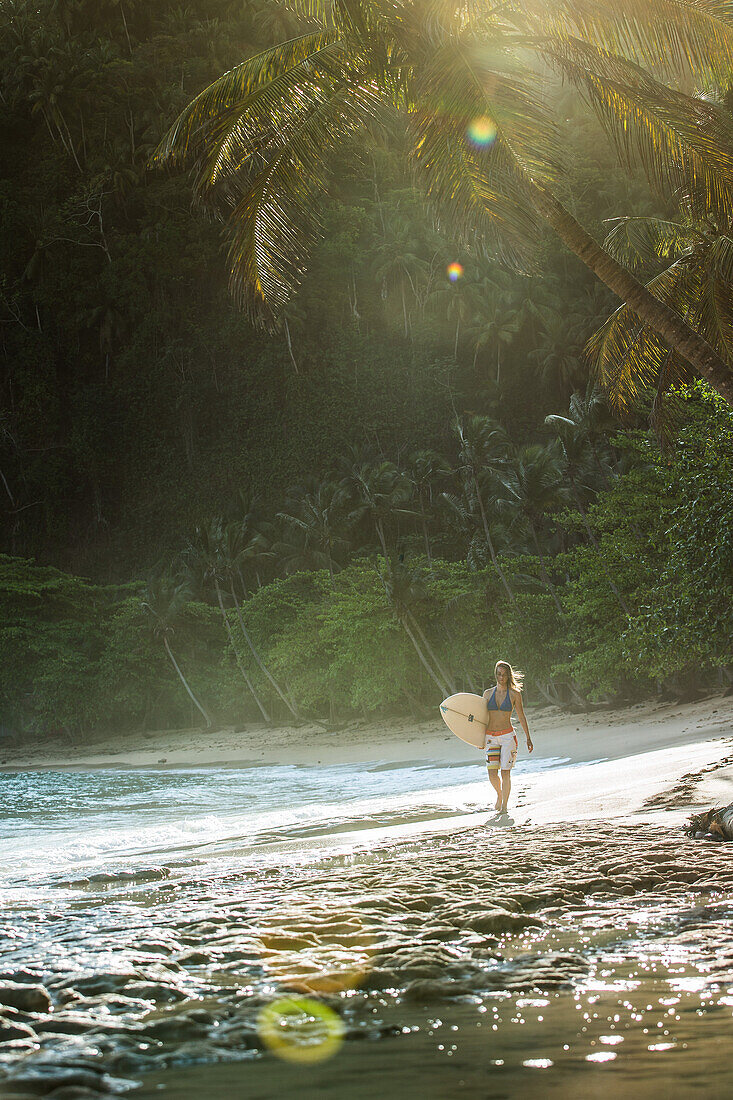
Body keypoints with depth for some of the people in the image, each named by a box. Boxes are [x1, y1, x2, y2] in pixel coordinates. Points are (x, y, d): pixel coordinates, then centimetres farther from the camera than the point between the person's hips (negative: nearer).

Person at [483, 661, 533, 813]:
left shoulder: (514, 694, 0)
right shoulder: (488, 693, 7)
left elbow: (521, 716, 5)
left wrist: (528, 738, 4)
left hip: (508, 736, -2)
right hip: (491, 737, 2)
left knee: (505, 773, -6)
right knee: (492, 774, -5)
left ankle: (504, 805, 5)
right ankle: (499, 794, 25)